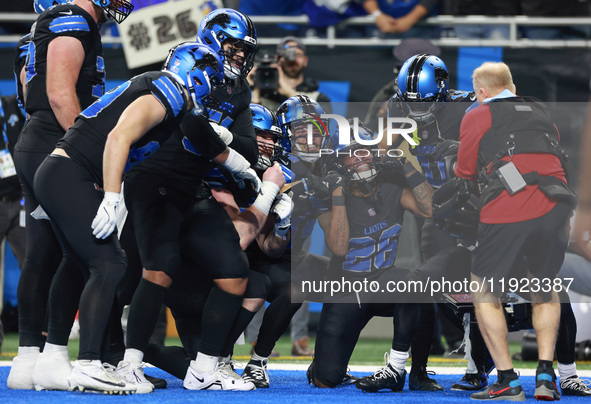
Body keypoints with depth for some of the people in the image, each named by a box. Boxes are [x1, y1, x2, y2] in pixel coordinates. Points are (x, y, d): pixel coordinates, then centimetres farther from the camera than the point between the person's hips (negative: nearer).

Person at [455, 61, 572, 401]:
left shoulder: (477, 117, 12)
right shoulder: (542, 113, 25)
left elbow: (465, 175, 17)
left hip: (508, 212, -4)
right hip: (557, 207, 4)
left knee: (485, 293, 13)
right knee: (546, 291, 24)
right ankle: (546, 374, 12)